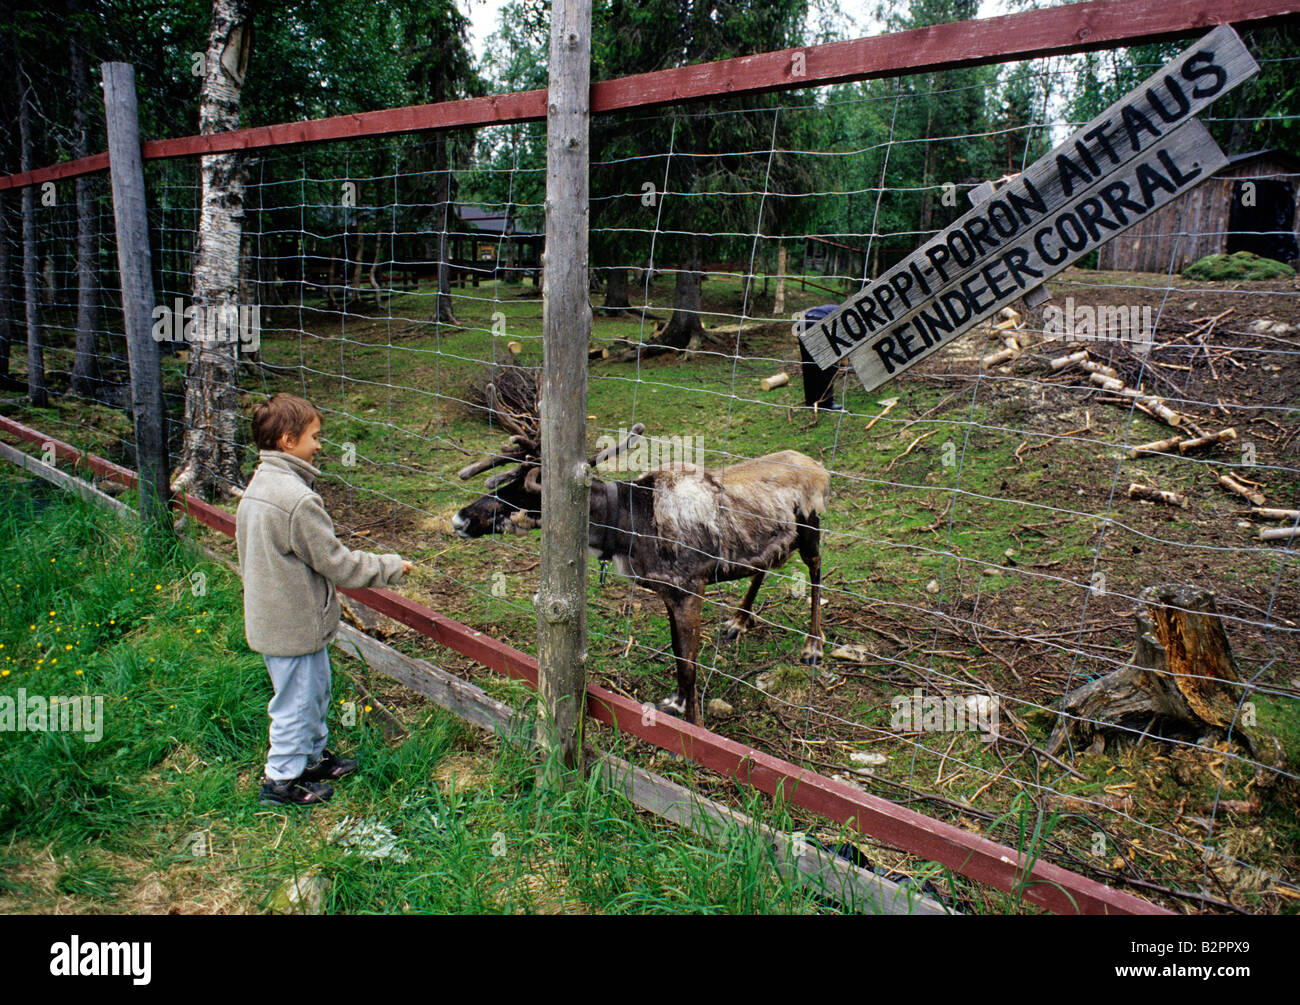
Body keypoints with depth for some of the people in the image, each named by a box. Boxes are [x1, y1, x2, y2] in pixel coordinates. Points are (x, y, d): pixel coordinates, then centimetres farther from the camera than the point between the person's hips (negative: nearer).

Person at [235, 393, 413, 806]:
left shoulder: (257, 485, 4)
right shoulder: (297, 499, -27)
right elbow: (336, 563, -21)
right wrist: (391, 567, -9)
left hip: (271, 614, 10)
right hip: (296, 624, -10)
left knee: (315, 689, 24)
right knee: (298, 697, 7)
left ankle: (313, 756, 40)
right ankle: (282, 779, 22)